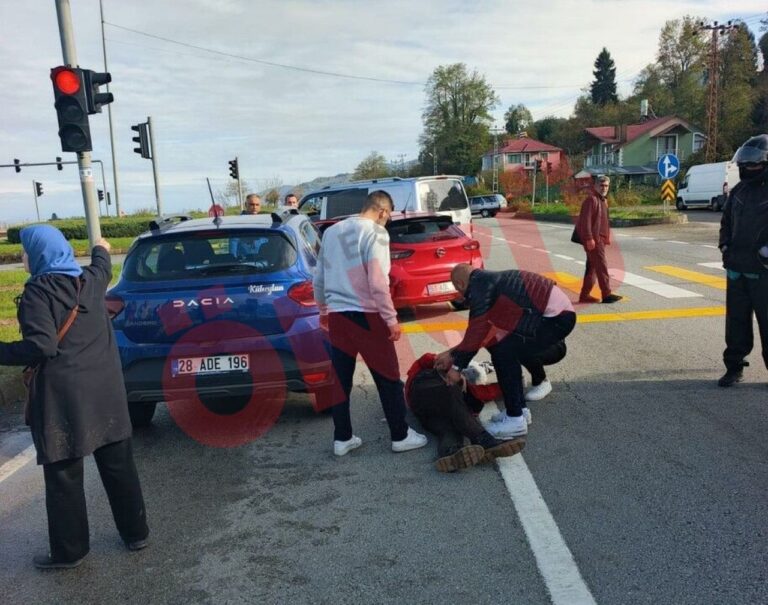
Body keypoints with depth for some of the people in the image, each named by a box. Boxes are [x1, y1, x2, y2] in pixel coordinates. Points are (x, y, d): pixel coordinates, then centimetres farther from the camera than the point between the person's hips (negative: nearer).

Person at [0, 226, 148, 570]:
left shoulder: (37, 291, -12)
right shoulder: (90, 279, 6)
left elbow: (40, 346, -22)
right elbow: (103, 268, 32)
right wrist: (101, 250, 51)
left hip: (63, 396, -6)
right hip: (105, 390, 6)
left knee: (63, 477, 8)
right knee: (118, 466, 15)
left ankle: (68, 551, 20)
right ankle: (136, 533, 26)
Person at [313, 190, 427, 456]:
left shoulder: (331, 231, 11)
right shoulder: (375, 232, -10)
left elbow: (319, 278, 17)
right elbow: (378, 281, -17)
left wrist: (323, 309, 29)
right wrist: (391, 319, -12)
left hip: (336, 314, 6)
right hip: (365, 315, -6)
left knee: (341, 380, 13)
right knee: (388, 379, 7)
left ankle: (342, 438, 20)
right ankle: (400, 436, 15)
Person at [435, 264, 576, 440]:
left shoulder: (479, 286, -10)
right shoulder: (489, 282, 19)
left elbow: (476, 331, -14)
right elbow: (482, 331, 21)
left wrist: (457, 366, -6)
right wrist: (452, 353, 22)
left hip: (557, 316, -10)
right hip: (557, 312, 10)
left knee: (503, 352, -10)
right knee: (507, 349, 13)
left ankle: (516, 420, -3)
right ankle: (519, 410, 19)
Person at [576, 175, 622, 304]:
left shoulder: (603, 200, 18)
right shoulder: (591, 199, -13)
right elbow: (585, 220, -21)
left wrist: (607, 237, 20)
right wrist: (589, 239, -25)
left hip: (600, 238, 10)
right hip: (593, 239, -10)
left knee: (592, 267, 11)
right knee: (601, 266, -9)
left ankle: (585, 294, 16)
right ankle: (607, 294, -6)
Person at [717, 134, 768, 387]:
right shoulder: (740, 190, 11)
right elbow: (726, 220, 22)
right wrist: (725, 244, 8)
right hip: (736, 267, 6)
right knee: (736, 320, 10)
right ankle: (734, 366, 20)